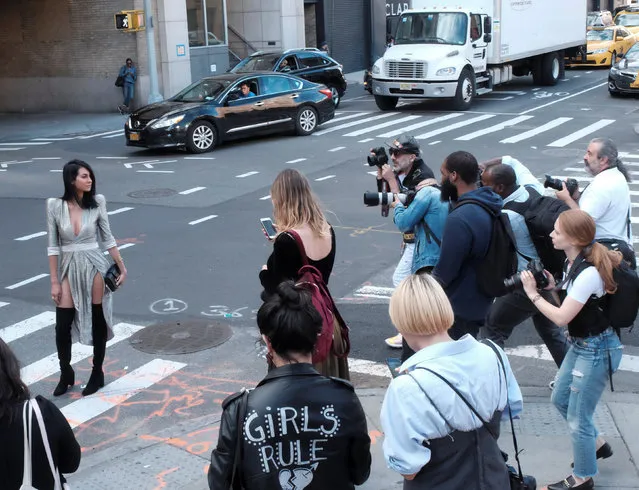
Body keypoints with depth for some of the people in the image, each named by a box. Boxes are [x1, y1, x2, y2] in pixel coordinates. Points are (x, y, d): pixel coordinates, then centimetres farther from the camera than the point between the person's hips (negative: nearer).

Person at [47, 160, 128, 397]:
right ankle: (66, 374, 23)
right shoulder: (55, 205, -6)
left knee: (98, 321, 8)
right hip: (68, 268, 0)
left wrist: (122, 267, 4)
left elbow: (108, 238, 5)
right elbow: (53, 246, -2)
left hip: (94, 266, 0)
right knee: (62, 326, 0)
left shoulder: (96, 203, -5)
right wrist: (54, 281, -2)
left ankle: (97, 374, 25)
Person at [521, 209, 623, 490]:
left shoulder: (588, 273, -27)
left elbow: (561, 317, -26)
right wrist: (553, 286, -2)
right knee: (560, 399, 24)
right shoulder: (574, 262, 0)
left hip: (596, 349, -10)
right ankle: (596, 445, 43)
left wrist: (533, 294, -17)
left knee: (577, 417, 3)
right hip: (580, 344, 10)